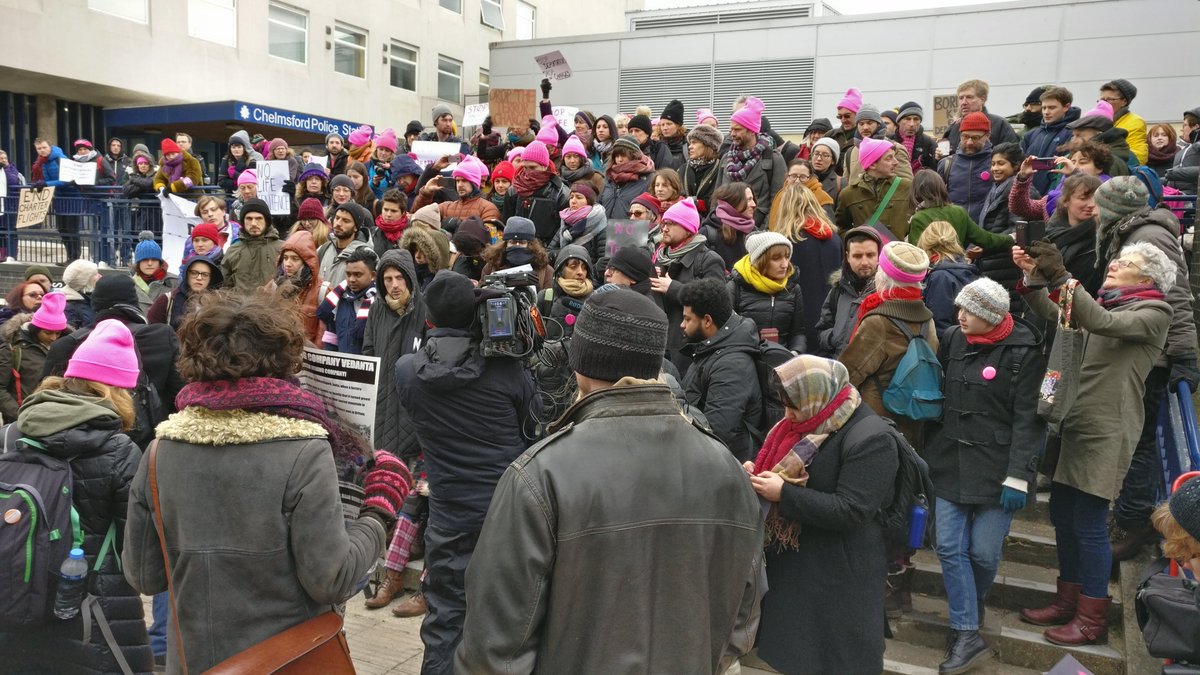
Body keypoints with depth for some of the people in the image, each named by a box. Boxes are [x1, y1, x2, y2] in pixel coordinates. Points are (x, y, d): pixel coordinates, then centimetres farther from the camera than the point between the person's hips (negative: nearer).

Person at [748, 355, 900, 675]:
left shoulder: (871, 438, -18)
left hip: (840, 576, -8)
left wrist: (784, 494, -23)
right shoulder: (808, 424, 8)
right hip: (792, 563, 8)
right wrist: (758, 473, -1)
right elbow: (786, 472, 21)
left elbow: (850, 512, -23)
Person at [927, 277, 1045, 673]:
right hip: (951, 462, 5)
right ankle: (967, 635, 10)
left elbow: (1027, 418, -11)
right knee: (950, 547, 1)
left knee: (984, 552, 5)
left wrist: (1018, 476, -15)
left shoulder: (1023, 351, -10)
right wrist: (929, 452, 13)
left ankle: (971, 609, 34)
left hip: (996, 467, -4)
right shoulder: (952, 339, 4)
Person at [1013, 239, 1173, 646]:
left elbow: (1102, 323, -22)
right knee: (1062, 516, 13)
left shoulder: (1154, 313, -5)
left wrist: (1059, 276, -27)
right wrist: (1032, 275, -7)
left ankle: (1092, 620, 12)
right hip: (1072, 424, 7)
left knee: (1089, 525, -1)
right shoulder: (1104, 304, 17)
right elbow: (1053, 314, 5)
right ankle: (1068, 602, 28)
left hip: (1105, 432, -7)